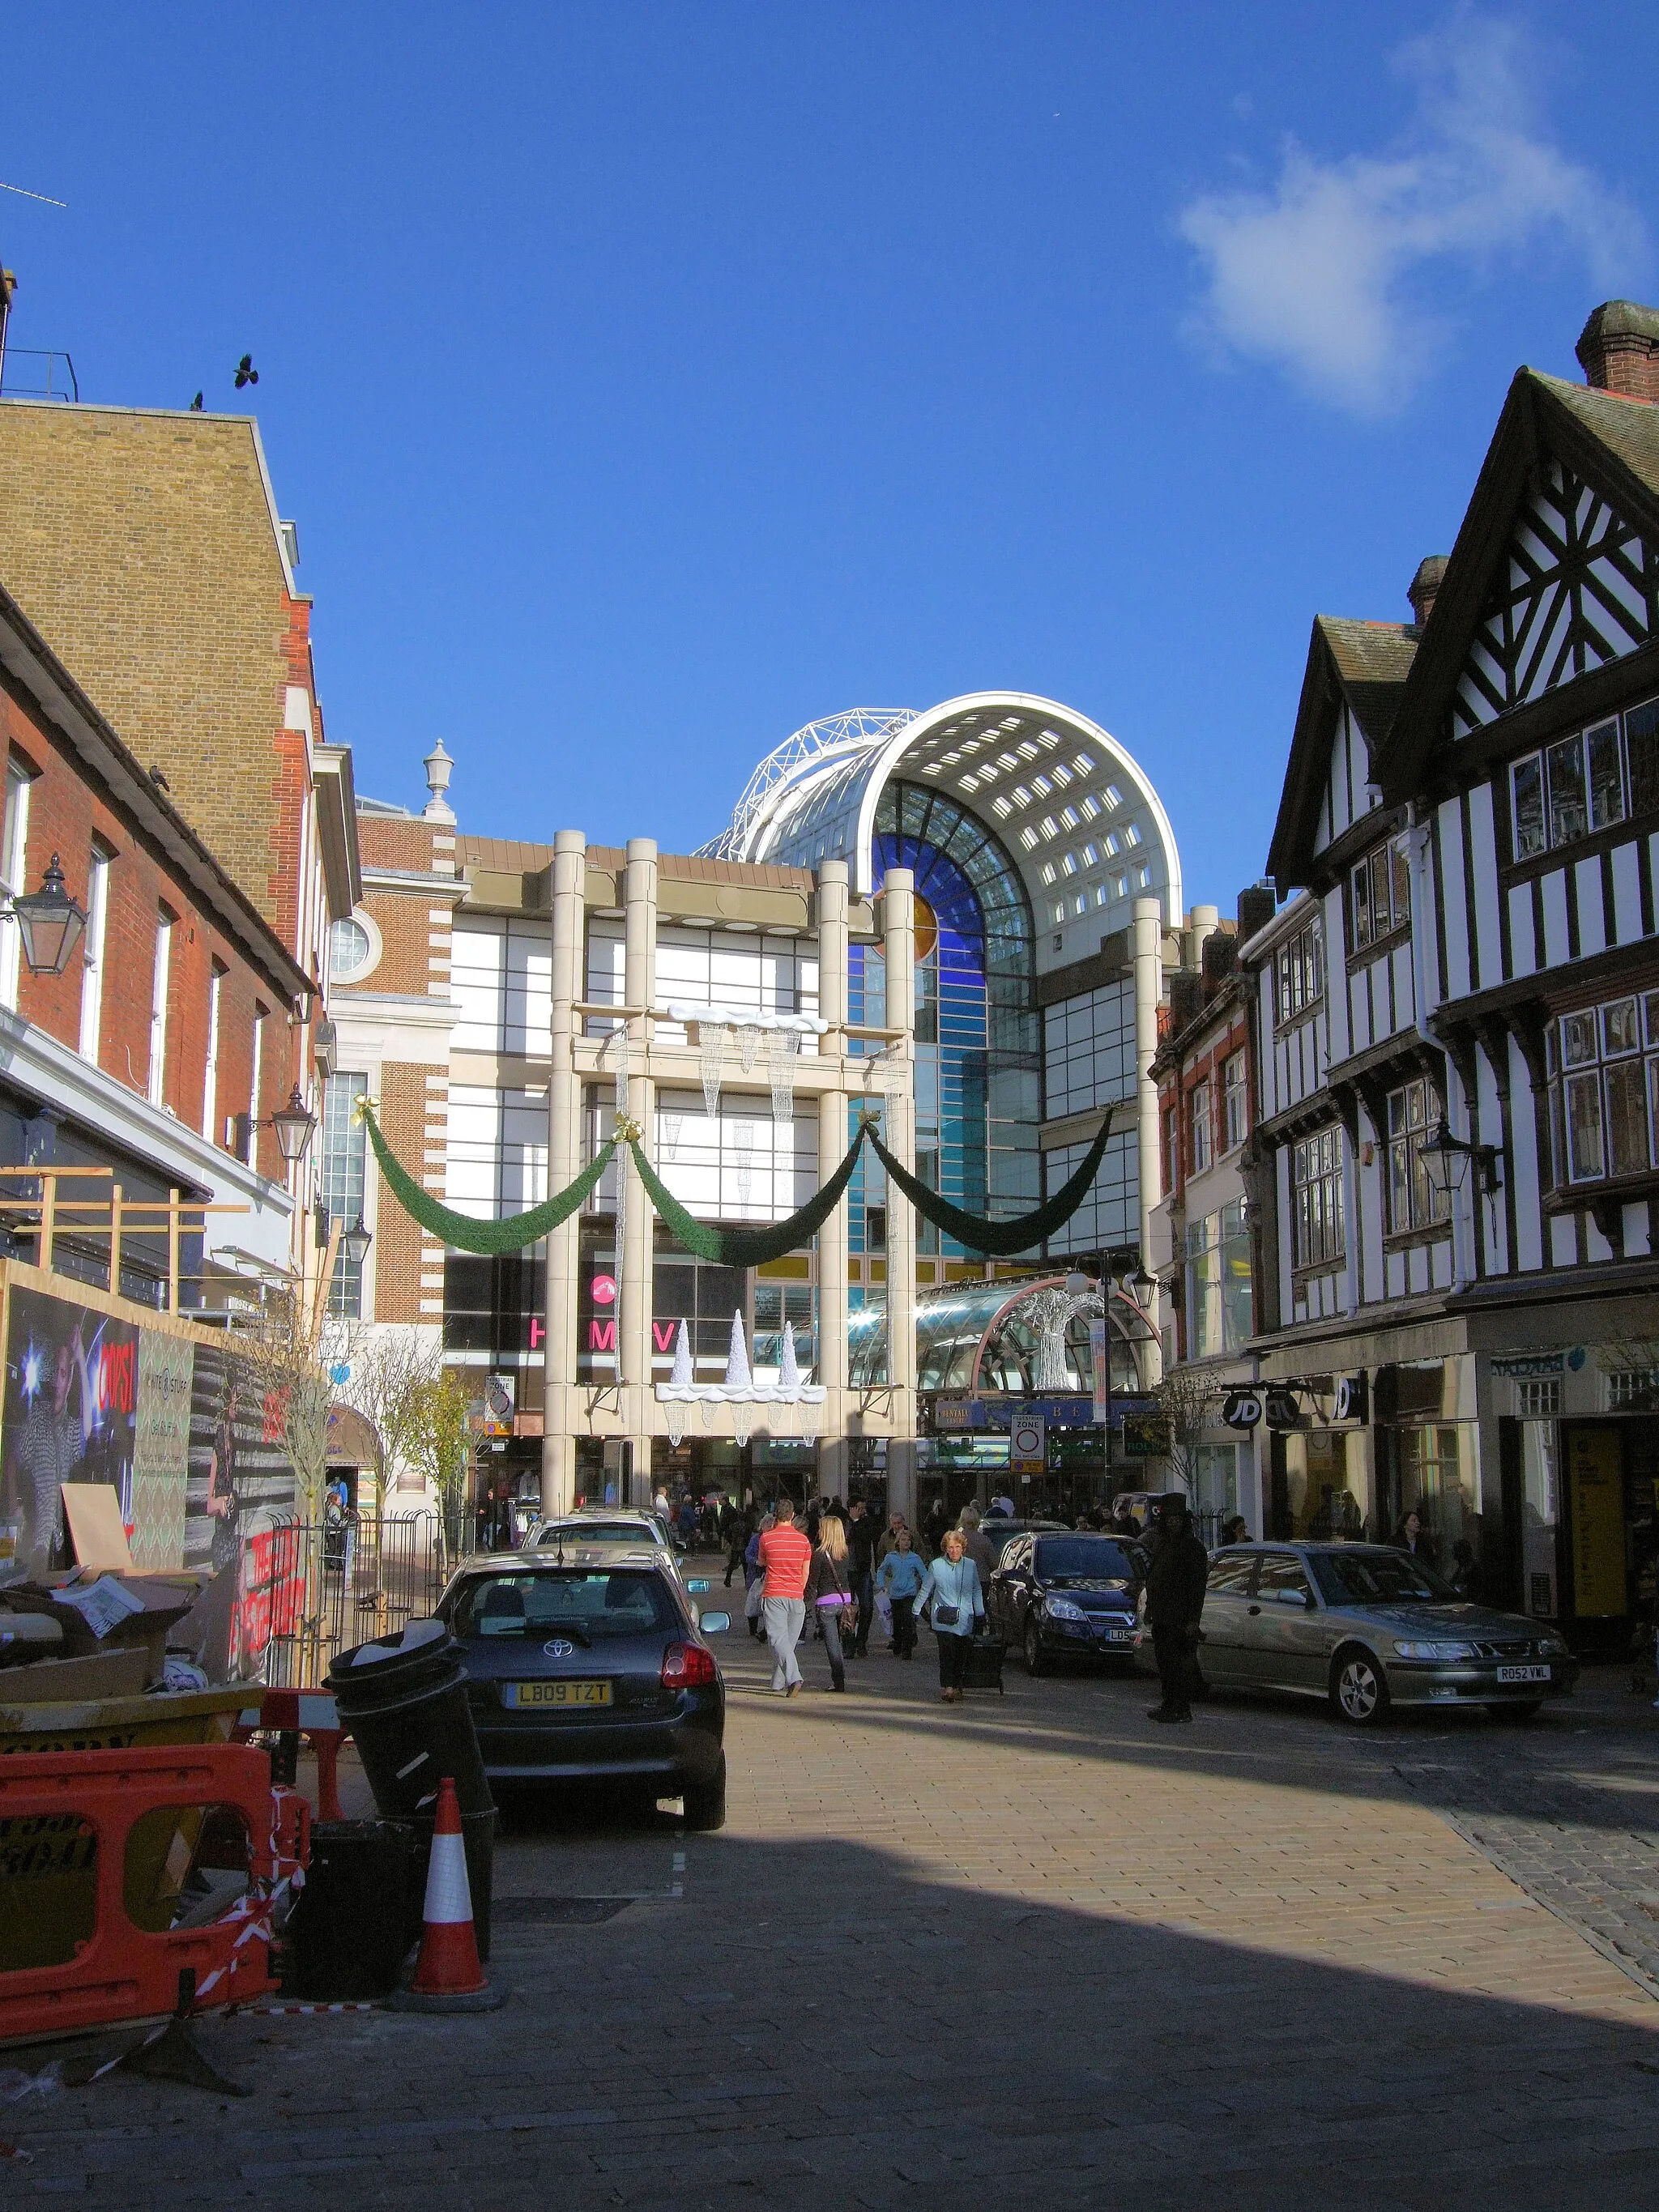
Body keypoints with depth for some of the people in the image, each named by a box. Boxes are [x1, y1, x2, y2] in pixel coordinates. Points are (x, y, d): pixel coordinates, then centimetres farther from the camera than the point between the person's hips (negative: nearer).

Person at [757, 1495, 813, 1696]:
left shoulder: (767, 1538, -4)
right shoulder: (803, 1540, 4)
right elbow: (805, 1572, 10)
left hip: (774, 1595, -3)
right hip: (796, 1596, 3)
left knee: (778, 1638, -9)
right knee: (789, 1640, 13)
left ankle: (793, 1678, -26)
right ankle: (779, 1681, 21)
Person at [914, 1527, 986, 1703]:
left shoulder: (971, 1565, 6)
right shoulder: (936, 1566, 1)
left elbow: (977, 1591, 15)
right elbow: (925, 1590, 10)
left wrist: (980, 1613, 13)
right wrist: (915, 1611, 13)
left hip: (965, 1620, 2)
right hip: (943, 1620, -2)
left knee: (962, 1655, 2)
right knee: (947, 1653, -15)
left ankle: (957, 1687, 12)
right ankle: (947, 1687, -21)